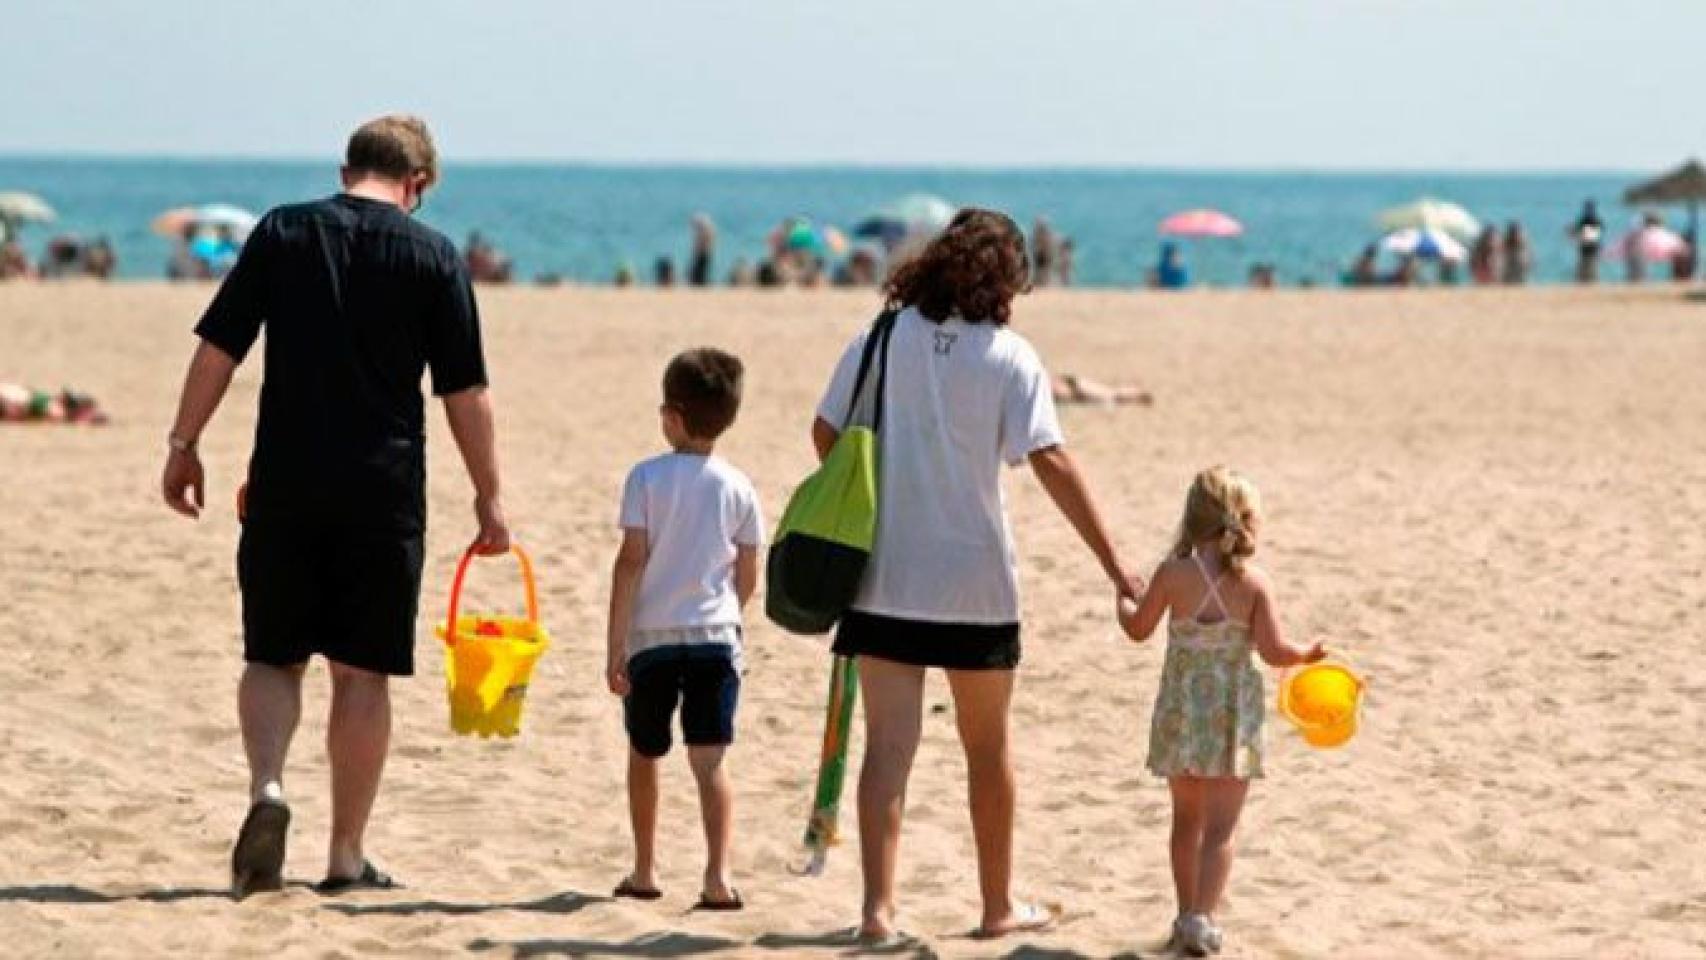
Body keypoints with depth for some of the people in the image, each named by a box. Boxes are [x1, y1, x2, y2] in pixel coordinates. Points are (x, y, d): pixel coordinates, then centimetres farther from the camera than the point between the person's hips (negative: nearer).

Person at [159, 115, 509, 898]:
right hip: (384, 491, -1)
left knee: (273, 655, 13)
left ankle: (267, 786, -13)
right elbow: (466, 393, 1)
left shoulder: (282, 233, 4)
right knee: (362, 671, 6)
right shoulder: (433, 257, 0)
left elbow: (217, 349, 1)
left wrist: (184, 446, 9)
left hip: (285, 485, 1)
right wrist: (487, 496, 9)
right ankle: (346, 856, 9)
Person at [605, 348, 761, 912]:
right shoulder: (738, 487, 2)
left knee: (644, 754, 17)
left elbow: (631, 562, -9)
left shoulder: (647, 478, -5)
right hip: (715, 635, 1)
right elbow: (747, 577, 6)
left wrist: (616, 645, -7)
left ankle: (644, 871, 26)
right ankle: (717, 875, -19)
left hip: (652, 635, -1)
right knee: (710, 759, -4)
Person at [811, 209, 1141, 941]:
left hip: (883, 577, 1)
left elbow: (826, 433, 5)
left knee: (889, 743, -1)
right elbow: (1050, 461, -14)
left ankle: (878, 904, -12)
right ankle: (999, 906, 25)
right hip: (975, 579, -1)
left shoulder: (883, 339, 1)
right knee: (987, 748, 14)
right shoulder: (1008, 355, -6)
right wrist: (1112, 563, -14)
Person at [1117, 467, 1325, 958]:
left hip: (1180, 714, 2)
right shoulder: (1255, 583, -10)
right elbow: (1274, 650, -14)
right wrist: (1307, 654, 7)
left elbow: (1139, 628, 5)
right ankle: (1200, 917, -14)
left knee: (1187, 818, 18)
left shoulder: (1173, 573, -6)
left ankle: (1187, 913, 25)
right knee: (1220, 826, -1)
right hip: (1231, 718, -2)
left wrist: (1123, 600, 27)